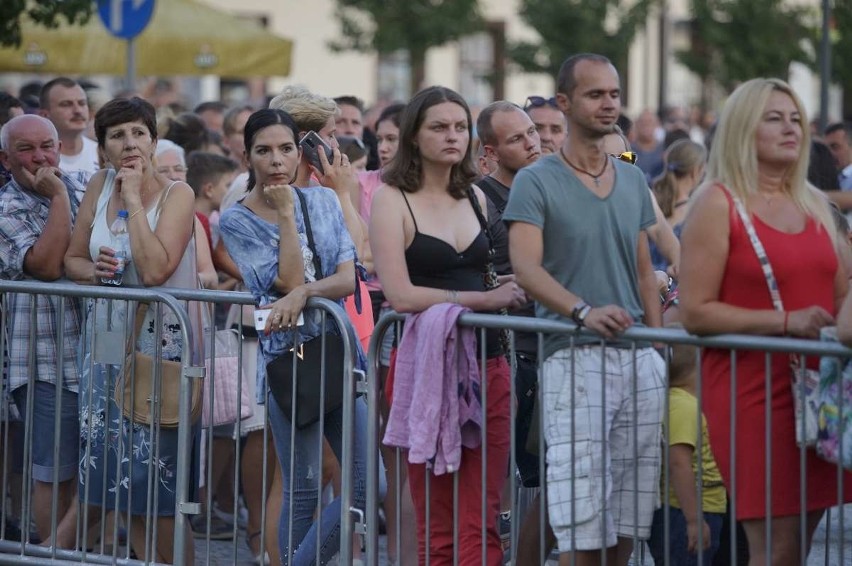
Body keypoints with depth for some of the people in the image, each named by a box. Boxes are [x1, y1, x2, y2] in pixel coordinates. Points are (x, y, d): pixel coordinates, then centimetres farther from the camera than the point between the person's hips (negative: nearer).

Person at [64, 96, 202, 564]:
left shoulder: (176, 194, -10)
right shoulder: (100, 186, 5)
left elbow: (154, 270, -22)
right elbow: (71, 258, 12)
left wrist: (134, 201, -18)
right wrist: (93, 270, -10)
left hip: (161, 342, -5)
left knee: (157, 479, -3)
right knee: (101, 470, 7)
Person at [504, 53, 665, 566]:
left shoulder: (634, 181, 16)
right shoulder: (536, 182, -2)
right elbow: (526, 268, -14)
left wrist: (660, 348, 12)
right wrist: (584, 311, -30)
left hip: (640, 358, 5)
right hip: (574, 356, -5)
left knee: (630, 521, 6)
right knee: (583, 525, -10)